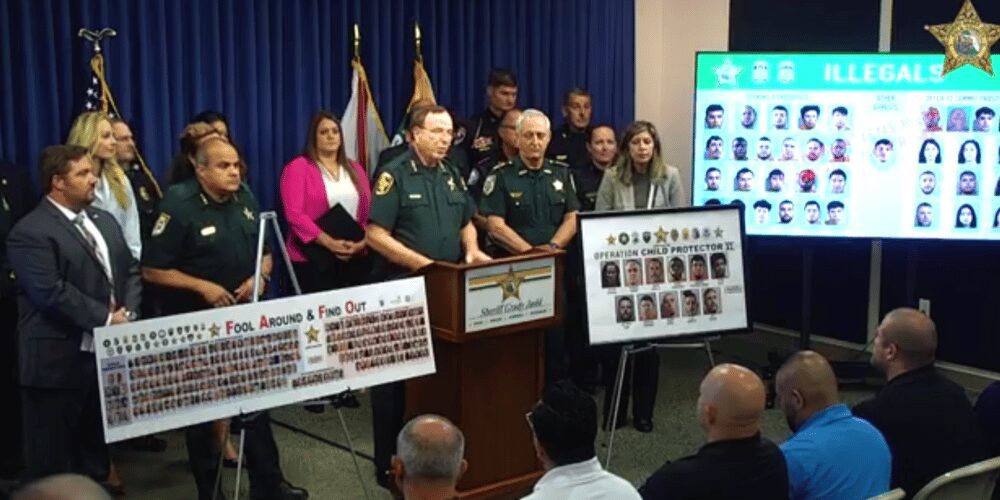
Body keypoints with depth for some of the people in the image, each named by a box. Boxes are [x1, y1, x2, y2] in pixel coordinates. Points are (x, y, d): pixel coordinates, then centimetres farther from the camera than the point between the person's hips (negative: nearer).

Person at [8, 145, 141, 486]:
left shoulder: (104, 220, 14)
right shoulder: (30, 233, -13)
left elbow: (130, 270, 12)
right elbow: (51, 293, -22)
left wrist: (127, 313, -6)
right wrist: (105, 319, -17)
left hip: (107, 352, 8)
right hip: (59, 362, -8)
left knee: (97, 448, 20)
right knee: (49, 461, 5)